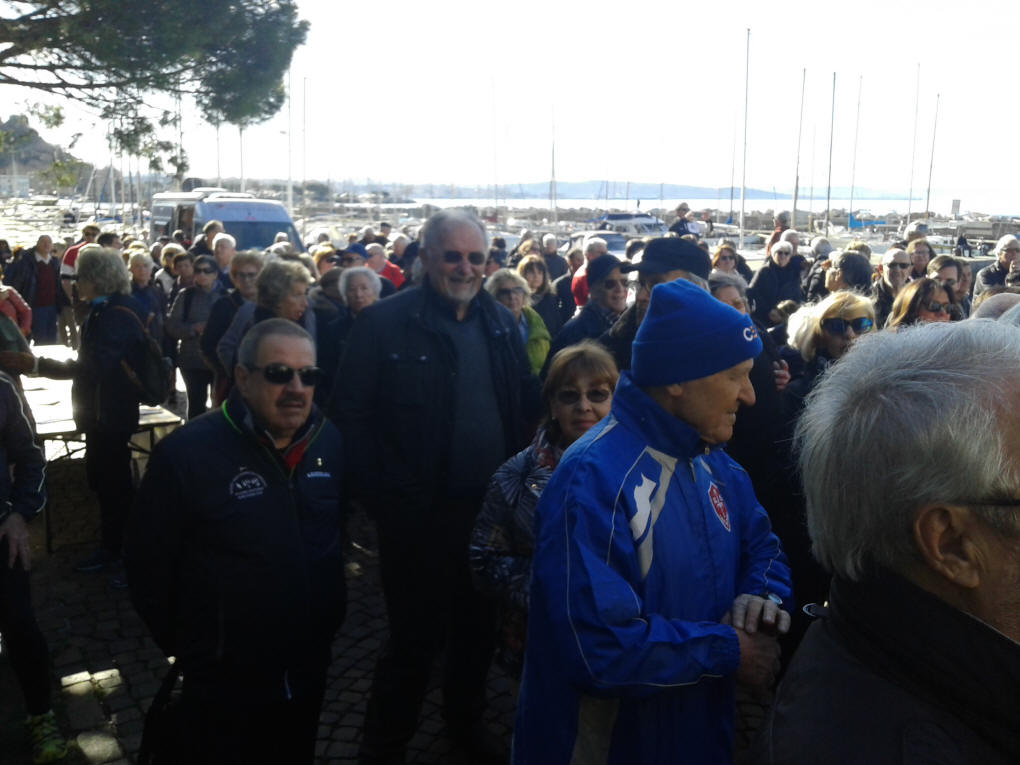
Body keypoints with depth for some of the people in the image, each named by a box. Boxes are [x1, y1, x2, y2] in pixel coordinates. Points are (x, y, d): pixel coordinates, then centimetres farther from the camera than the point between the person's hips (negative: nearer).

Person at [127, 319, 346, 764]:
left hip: (309, 669, 5)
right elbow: (148, 565, -10)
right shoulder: (185, 453, -19)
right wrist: (183, 646, -2)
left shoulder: (328, 441, -3)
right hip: (222, 683, -5)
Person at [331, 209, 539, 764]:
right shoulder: (385, 323, -10)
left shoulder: (500, 322, 6)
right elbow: (349, 414, -11)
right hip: (418, 515, -5)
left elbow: (527, 402, 11)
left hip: (490, 509, 5)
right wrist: (381, 493, -15)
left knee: (478, 631, 20)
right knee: (415, 639, 6)